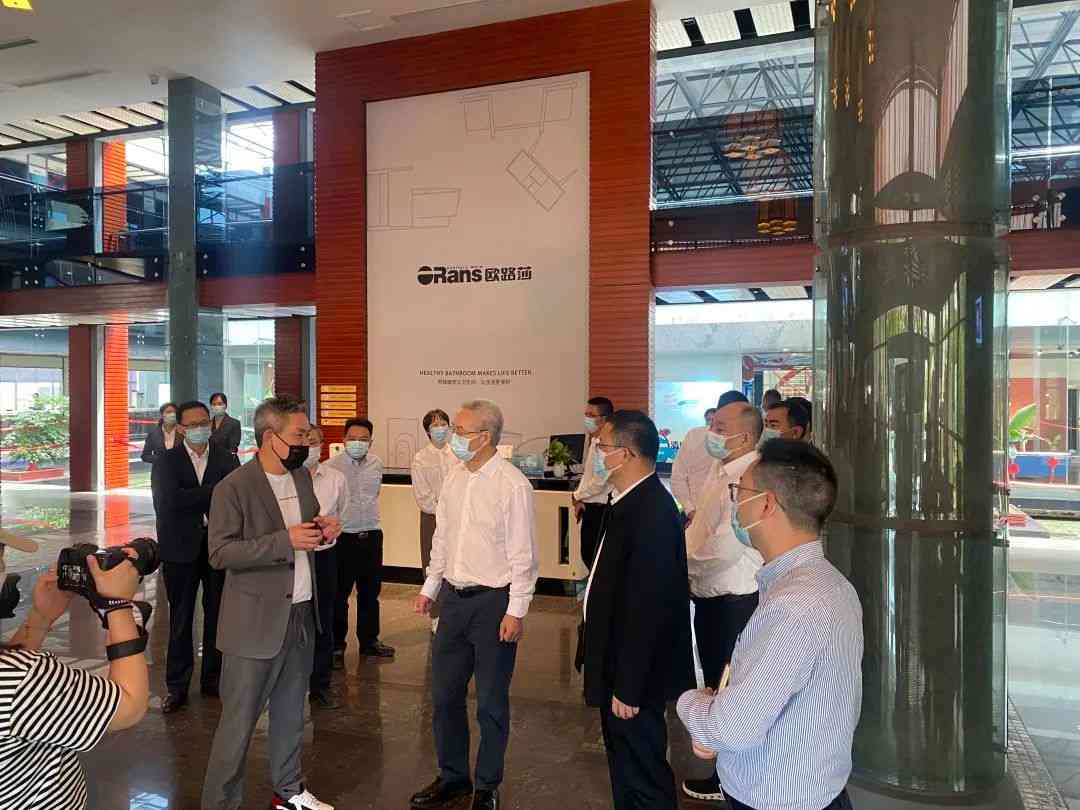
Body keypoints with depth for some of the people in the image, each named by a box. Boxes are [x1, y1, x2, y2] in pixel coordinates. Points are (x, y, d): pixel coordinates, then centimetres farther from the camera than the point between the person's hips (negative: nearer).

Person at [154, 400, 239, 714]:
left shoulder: (227, 459, 3)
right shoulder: (167, 461, -1)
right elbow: (171, 501, -17)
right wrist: (215, 491, -16)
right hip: (181, 549, -1)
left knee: (217, 615, 11)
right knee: (180, 619, 8)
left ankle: (213, 679, 25)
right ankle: (177, 686, 19)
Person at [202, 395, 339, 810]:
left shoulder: (303, 477, 6)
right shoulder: (233, 488, -15)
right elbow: (220, 553, -19)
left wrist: (321, 529, -4)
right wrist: (285, 540, -27)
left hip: (301, 615, 7)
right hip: (256, 622, -7)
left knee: (290, 713, 20)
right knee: (239, 721, 5)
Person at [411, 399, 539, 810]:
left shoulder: (512, 484, -16)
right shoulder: (454, 476, 5)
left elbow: (523, 554, -15)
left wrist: (516, 610, -15)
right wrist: (430, 588, 15)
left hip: (494, 602, -7)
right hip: (454, 597, 7)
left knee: (491, 702, 8)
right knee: (444, 694, 16)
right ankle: (452, 776, 35)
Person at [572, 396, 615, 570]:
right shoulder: (591, 439, 8)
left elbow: (599, 482, -21)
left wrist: (576, 496, -6)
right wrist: (580, 500, 7)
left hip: (601, 509, -9)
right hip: (588, 506, 9)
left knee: (597, 557, 0)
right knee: (587, 555, 17)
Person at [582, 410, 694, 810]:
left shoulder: (651, 512, -26)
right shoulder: (632, 501, 4)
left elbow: (647, 609, -27)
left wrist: (628, 687, -21)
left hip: (635, 677, -9)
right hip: (621, 667, 9)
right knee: (625, 765, 24)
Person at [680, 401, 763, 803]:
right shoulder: (720, 470, 8)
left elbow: (728, 544, -27)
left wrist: (683, 563, -14)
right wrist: (682, 554, 4)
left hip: (732, 599, -9)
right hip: (709, 595, 9)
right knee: (716, 681, 21)